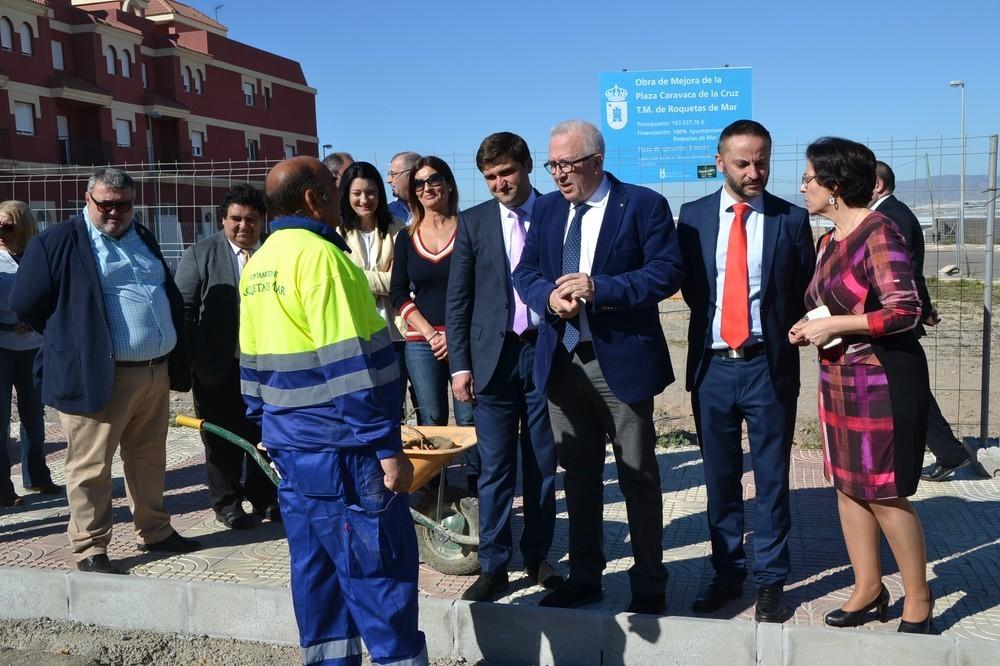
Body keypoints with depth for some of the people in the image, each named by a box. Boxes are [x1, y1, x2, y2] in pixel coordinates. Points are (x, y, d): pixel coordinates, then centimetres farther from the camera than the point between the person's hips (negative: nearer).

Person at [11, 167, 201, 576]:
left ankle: (154, 531, 27)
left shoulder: (143, 239, 16)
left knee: (149, 460, 15)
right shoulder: (57, 242, -4)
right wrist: (71, 343, 5)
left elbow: (170, 296, 24)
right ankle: (90, 549, 12)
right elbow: (26, 305, -3)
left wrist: (174, 354, 16)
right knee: (91, 467, 1)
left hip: (156, 372, 6)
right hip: (99, 377, -6)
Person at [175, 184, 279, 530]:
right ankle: (226, 502, 23)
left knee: (264, 433, 12)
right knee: (222, 437, 9)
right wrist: (185, 360, -8)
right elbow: (184, 308, -2)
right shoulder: (200, 254, -1)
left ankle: (263, 497, 27)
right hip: (219, 365, -1)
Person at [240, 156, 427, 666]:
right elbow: (354, 365, -21)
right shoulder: (320, 255, -16)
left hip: (290, 445, 9)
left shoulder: (256, 265, 10)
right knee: (381, 571, 0)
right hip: (340, 450, -9)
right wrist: (387, 446, -18)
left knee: (317, 568, 15)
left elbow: (252, 360, 16)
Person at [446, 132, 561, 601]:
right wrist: (460, 365, -1)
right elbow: (458, 300, 5)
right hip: (494, 356, 0)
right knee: (494, 469, 3)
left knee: (542, 465, 9)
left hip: (545, 352, 0)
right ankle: (493, 566, 14)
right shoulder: (473, 223, 5)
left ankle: (537, 557, 23)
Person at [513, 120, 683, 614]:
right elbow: (526, 272, 9)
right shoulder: (546, 208, 10)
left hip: (622, 360, -5)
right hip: (562, 361, 5)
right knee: (578, 475, 15)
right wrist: (550, 296, -13)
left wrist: (597, 288, -22)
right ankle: (584, 577, 29)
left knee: (638, 477, 6)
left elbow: (667, 272, -14)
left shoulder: (643, 204, -6)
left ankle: (649, 585, 21)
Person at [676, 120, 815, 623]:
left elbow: (805, 293, 4)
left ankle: (770, 580, 20)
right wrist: (712, 320, -1)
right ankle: (726, 572, 27)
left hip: (768, 366, -2)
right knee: (720, 478, 12)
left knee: (771, 478, 6)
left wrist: (781, 339, -3)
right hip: (712, 366, 2)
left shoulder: (792, 219, 0)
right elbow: (689, 286, 8)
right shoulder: (693, 216, 4)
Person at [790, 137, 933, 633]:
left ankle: (918, 600, 19)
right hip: (839, 378, 8)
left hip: (882, 379, -8)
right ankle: (868, 588, 26)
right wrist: (809, 328, 4)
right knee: (848, 486, 12)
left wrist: (833, 326, -19)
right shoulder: (829, 241, 10)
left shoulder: (878, 233, -15)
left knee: (884, 494, 0)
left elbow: (905, 311, -21)